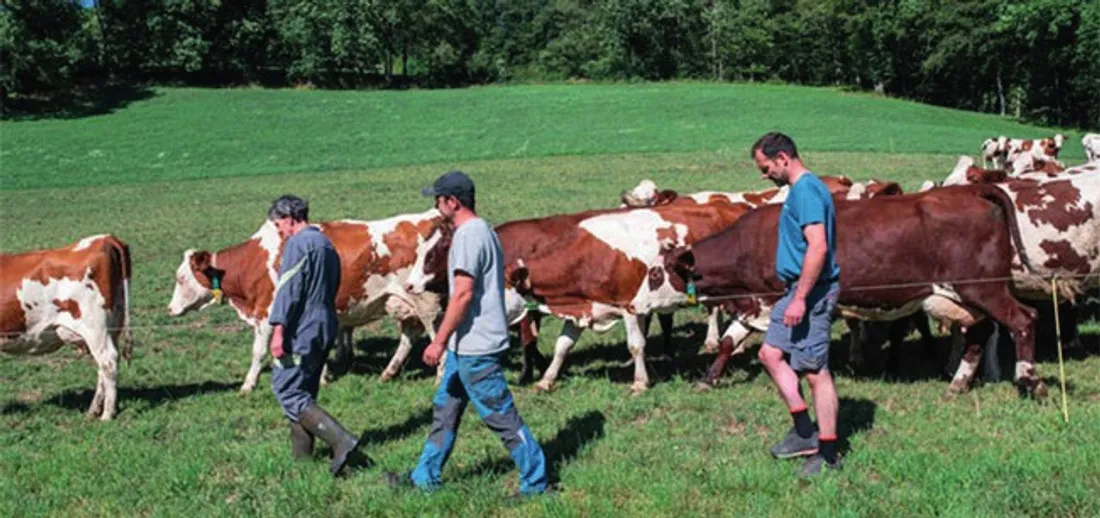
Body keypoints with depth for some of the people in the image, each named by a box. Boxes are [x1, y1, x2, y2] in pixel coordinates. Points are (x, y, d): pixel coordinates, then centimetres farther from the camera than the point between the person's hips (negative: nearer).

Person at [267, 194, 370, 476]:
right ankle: (302, 456, 19)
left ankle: (342, 441, -19)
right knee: (303, 393, 16)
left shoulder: (298, 244, -11)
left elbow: (288, 289, -18)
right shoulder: (327, 244, 18)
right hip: (325, 330, 10)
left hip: (301, 331, -9)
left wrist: (278, 329, -20)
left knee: (288, 392, -8)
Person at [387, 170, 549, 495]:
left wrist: (439, 341, -20)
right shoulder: (484, 231, 13)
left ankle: (536, 482, 6)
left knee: (501, 416, -2)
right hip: (467, 344, 11)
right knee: (445, 411, 16)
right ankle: (425, 478, 25)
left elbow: (463, 294, -23)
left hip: (475, 346, -11)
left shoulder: (468, 235, -18)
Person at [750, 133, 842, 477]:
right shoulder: (799, 190, 15)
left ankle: (827, 456, 2)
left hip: (812, 292, -11)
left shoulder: (807, 191, -16)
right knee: (770, 353, 12)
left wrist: (800, 298, -25)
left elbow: (818, 247, -25)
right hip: (799, 290, 11)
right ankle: (805, 432, 14)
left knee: (815, 371, -5)